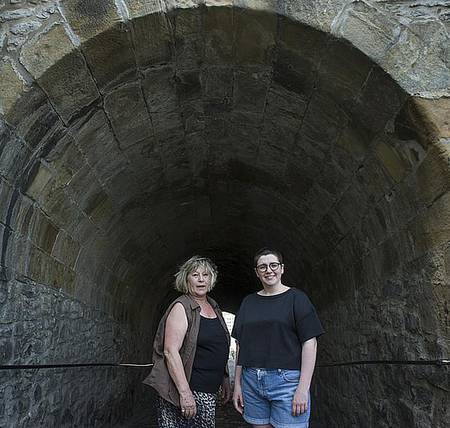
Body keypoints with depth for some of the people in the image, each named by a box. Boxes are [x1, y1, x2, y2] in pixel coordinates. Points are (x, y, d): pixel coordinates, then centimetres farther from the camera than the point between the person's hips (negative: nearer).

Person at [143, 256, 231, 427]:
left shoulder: (214, 307, 11)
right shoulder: (182, 307, -11)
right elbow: (170, 352, -19)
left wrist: (224, 379, 17)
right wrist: (185, 393, -23)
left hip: (208, 393, 7)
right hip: (187, 390, -7)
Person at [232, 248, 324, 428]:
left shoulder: (296, 298, -1)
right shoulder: (248, 302, 12)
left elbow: (310, 343, -6)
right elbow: (241, 345, 14)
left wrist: (303, 388, -12)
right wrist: (237, 383, 10)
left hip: (287, 381, -4)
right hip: (252, 381, 4)